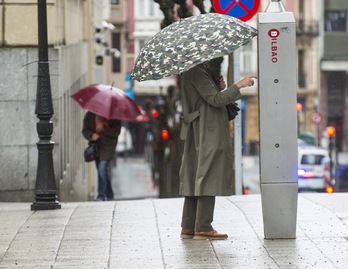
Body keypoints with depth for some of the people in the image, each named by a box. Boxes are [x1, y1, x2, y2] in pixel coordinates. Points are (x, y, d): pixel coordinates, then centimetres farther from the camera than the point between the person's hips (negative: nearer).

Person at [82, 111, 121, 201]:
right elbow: (85, 130, 6)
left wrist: (103, 129, -22)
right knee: (101, 170, 11)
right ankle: (109, 195, 26)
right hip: (95, 144, 5)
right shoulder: (90, 115, 4)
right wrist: (91, 136, -16)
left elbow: (116, 131, -8)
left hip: (107, 144, -5)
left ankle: (101, 196, -14)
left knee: (102, 168, -19)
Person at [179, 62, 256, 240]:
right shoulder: (197, 72, -14)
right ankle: (203, 227, -9)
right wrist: (238, 85, -14)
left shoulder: (191, 71, 17)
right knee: (208, 178, -9)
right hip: (207, 133, -10)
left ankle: (188, 227, 12)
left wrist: (218, 87, 7)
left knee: (194, 178, 10)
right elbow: (215, 100, -20)